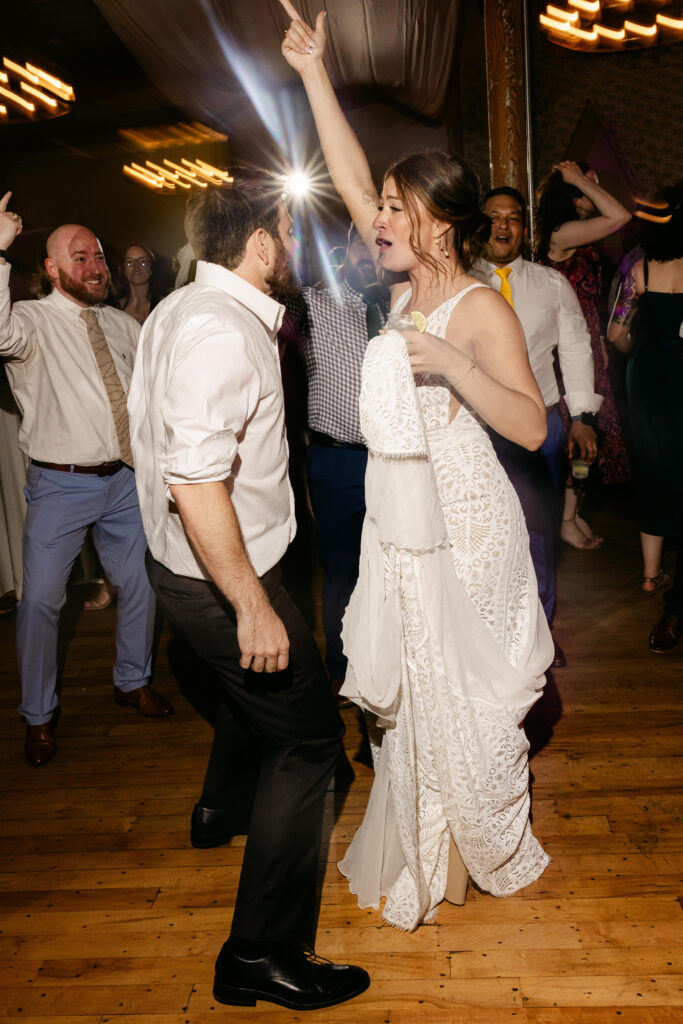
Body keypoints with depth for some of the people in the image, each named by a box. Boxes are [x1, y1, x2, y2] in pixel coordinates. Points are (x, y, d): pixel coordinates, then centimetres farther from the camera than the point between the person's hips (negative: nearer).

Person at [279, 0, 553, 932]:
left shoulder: (482, 309, -14)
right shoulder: (407, 288, 5)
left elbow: (532, 426, -22)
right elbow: (352, 181, 7)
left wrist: (451, 364, -31)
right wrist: (315, 75, 6)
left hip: (463, 532, -7)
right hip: (402, 528, 7)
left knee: (464, 694, 9)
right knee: (413, 690, 18)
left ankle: (488, 847, 35)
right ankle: (425, 846, 39)